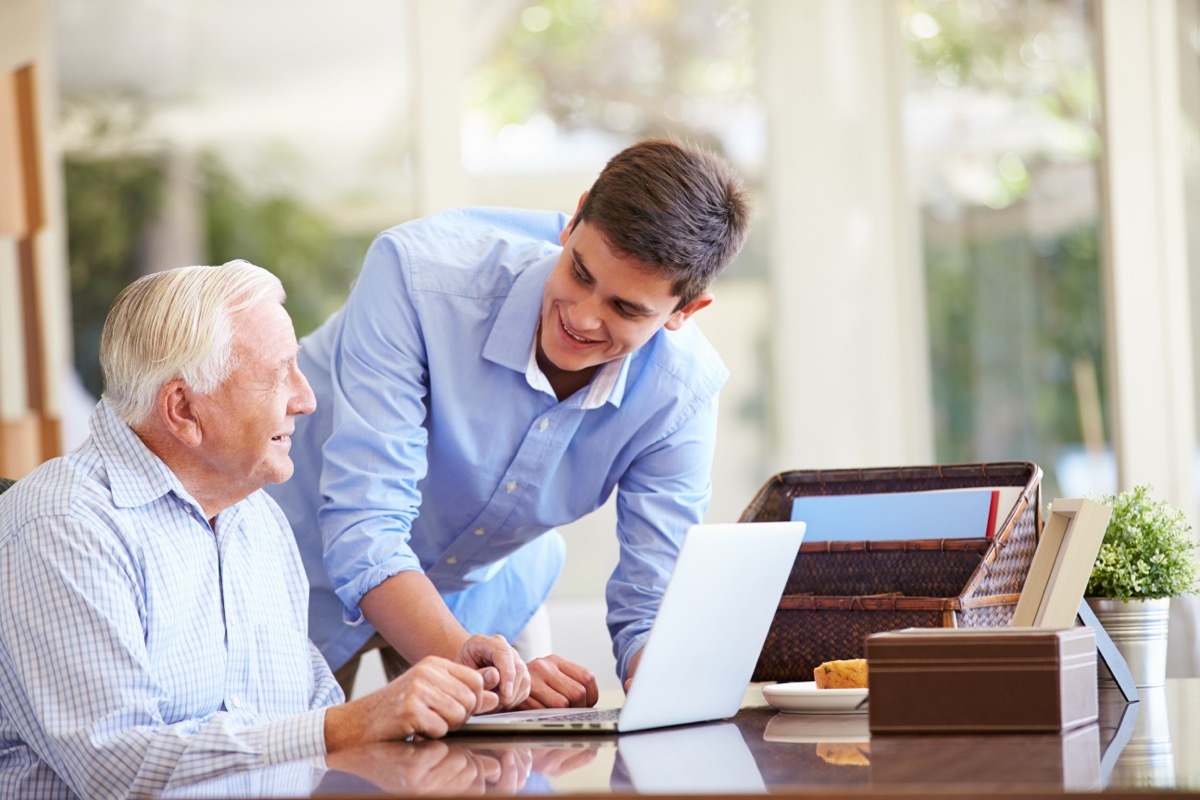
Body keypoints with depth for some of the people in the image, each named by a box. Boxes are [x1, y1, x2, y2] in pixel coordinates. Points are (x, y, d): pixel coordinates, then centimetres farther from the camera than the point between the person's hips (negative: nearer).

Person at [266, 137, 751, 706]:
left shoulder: (681, 391, -23)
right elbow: (361, 530, -39)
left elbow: (649, 613, -19)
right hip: (310, 563, -3)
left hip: (482, 589, 4)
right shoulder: (420, 272, -35)